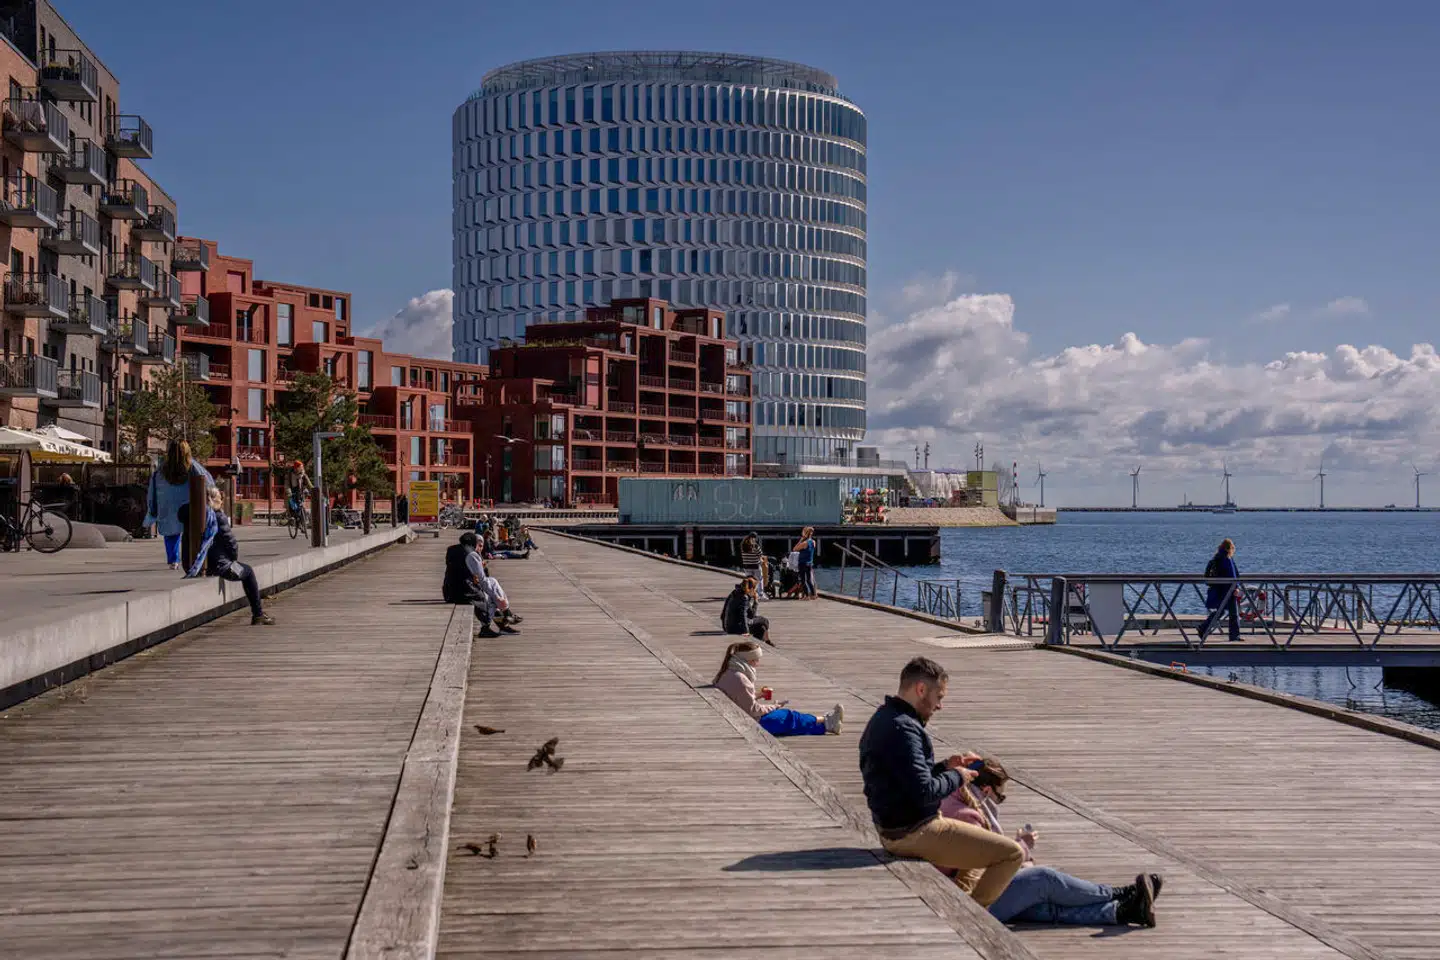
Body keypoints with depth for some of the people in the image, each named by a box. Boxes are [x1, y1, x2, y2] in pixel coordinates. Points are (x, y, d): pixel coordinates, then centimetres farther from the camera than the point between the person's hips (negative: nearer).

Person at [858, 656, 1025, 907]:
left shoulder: (883, 720, 12)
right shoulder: (902, 729, -22)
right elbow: (923, 792, -27)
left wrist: (945, 766, 10)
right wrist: (956, 777, -9)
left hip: (893, 828, 11)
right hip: (913, 833, -11)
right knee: (1013, 853, -9)